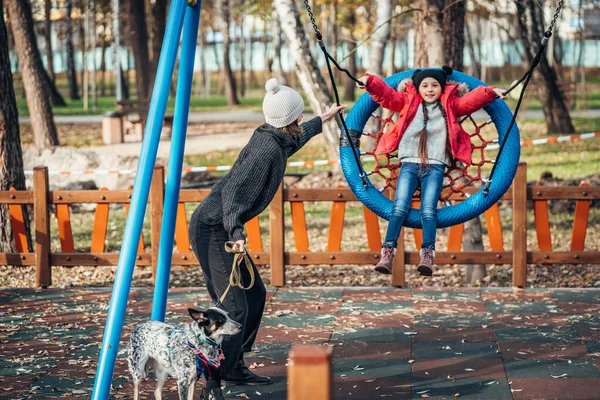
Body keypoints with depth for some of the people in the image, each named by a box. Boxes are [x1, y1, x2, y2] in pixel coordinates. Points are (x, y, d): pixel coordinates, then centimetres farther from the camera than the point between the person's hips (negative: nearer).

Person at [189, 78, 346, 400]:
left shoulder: (273, 138, 8)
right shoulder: (268, 149, -21)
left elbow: (297, 136, 34)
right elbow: (233, 190, -31)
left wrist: (323, 119, 50)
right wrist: (236, 232, -45)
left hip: (222, 228, 11)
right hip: (212, 229, -11)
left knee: (255, 295, 15)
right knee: (234, 308, -15)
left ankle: (233, 366, 25)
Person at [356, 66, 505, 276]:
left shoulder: (449, 105, 12)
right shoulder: (408, 101, 13)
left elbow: (472, 100, 0)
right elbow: (386, 95, 6)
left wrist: (491, 92, -17)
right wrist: (369, 82, -10)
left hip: (435, 166, -1)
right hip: (409, 164, 1)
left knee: (428, 210, -13)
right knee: (400, 207, -12)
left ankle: (427, 256, -20)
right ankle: (387, 254, -17)